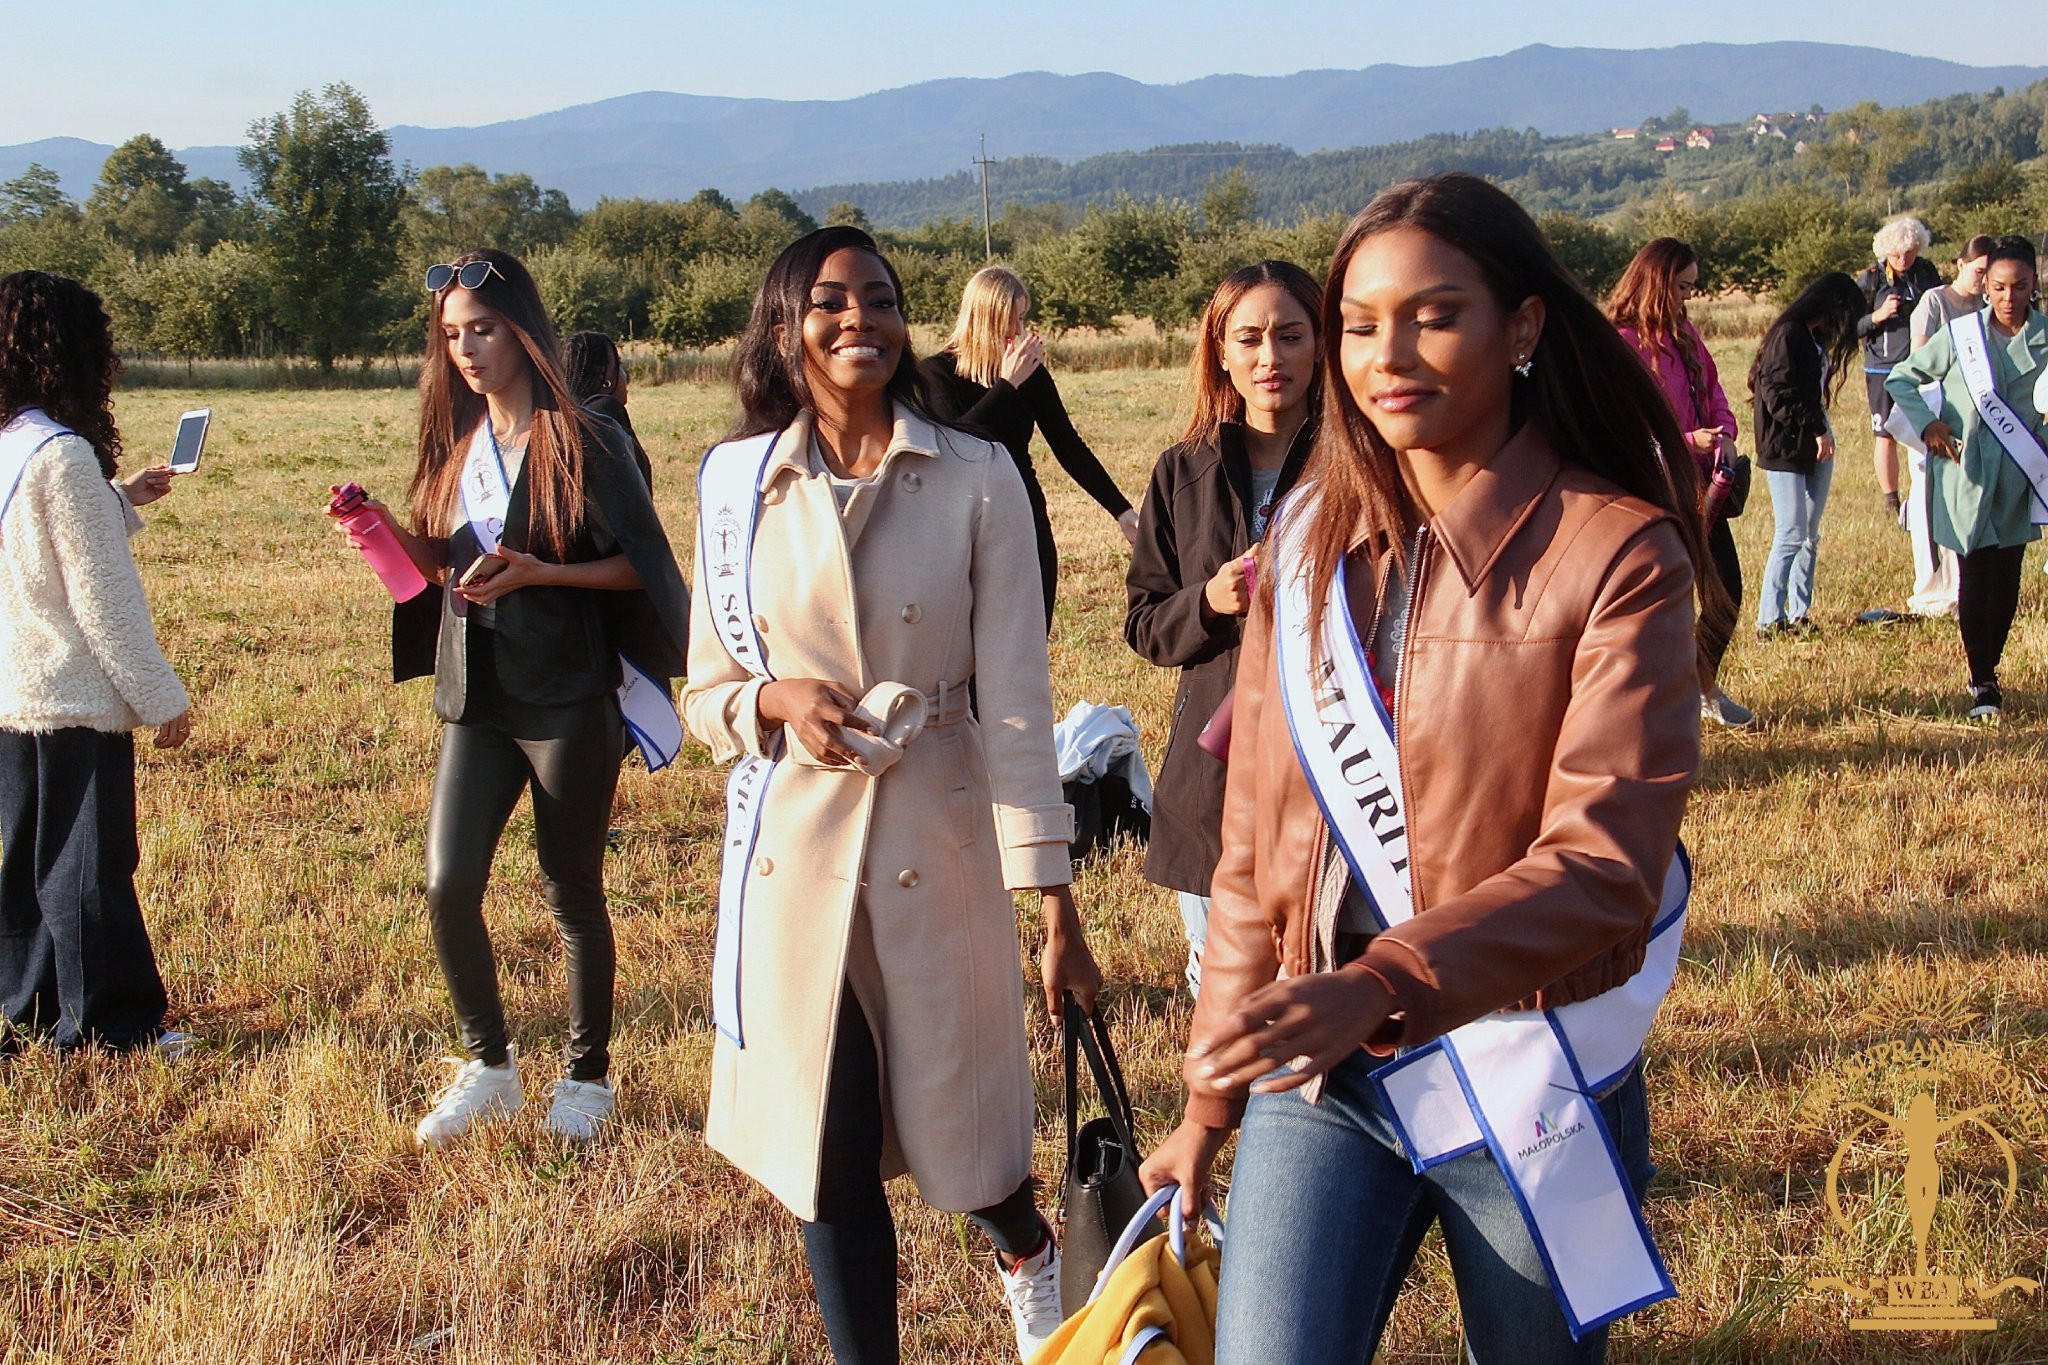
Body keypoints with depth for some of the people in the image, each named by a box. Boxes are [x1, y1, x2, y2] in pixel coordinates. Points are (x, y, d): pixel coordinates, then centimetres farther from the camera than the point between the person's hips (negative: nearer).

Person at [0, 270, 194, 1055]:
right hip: (75, 697, -8)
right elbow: (100, 594, -17)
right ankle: (110, 1027, 9)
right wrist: (160, 697, -11)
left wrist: (119, 503, 24)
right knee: (90, 866, 1)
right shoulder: (63, 454, -18)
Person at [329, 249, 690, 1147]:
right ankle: (488, 1069, 16)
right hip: (475, 699, 5)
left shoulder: (581, 441, -8)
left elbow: (639, 564, -9)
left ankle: (587, 1075, 23)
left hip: (566, 700, -5)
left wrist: (541, 571, -21)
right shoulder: (457, 444, 11)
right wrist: (389, 534, -1)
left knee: (573, 893, 6)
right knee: (447, 884, -3)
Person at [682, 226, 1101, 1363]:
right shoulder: (738, 482, 0)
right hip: (793, 848, 1)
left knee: (956, 1128, 13)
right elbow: (705, 691, 8)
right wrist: (772, 700, -15)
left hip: (938, 842, -1)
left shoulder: (977, 480, -6)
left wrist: (1054, 900, -9)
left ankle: (1028, 1251, 48)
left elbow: (1013, 697, -7)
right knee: (829, 1154, 7)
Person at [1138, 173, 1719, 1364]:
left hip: (1527, 1080, -2)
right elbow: (1254, 851, 8)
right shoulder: (1312, 541, 4)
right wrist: (1210, 1101, 11)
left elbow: (1603, 862, -18)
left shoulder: (1620, 554, -10)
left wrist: (1378, 983, -32)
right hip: (1317, 1069, 3)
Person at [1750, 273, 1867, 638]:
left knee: (1810, 537, 8)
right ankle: (1768, 621, -6)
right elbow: (1778, 395, -20)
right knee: (1792, 535, -10)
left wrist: (1821, 431, 5)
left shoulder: (1815, 337, 16)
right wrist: (1815, 428, -18)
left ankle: (1798, 614, 13)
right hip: (1785, 450, -9)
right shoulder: (1788, 334, -14)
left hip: (1817, 448, 9)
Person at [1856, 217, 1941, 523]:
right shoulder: (1871, 280, -5)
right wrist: (1877, 316, -20)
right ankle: (1891, 500, 15)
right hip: (1883, 369, -2)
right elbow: (1851, 327, -3)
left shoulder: (1927, 273, 5)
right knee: (1887, 436, 4)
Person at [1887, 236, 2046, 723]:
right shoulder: (1960, 334, -3)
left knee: (2007, 580, 5)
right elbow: (1901, 378, 6)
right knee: (1975, 578, -3)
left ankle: (1989, 671, 21)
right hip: (1966, 472, -2)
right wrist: (1927, 423, -7)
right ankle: (1982, 684, 6)